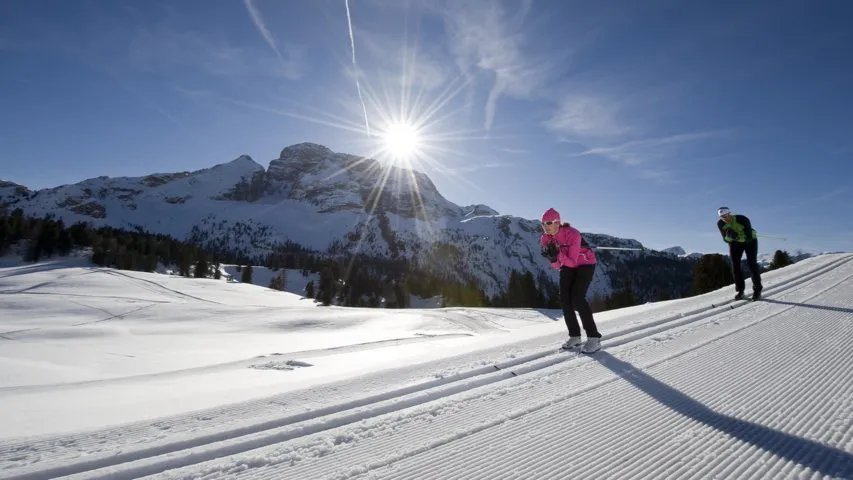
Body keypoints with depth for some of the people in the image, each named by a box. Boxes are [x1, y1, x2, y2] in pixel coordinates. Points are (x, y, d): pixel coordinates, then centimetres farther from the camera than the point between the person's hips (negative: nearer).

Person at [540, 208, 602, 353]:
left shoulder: (572, 234, -31)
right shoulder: (545, 239, -14)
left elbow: (573, 262, -30)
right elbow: (557, 266, -11)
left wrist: (558, 255, -43)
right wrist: (552, 258, -32)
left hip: (585, 264, -5)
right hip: (566, 265, 5)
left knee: (577, 298, -20)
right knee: (564, 298, -9)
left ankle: (594, 337, -12)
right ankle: (574, 336, 4)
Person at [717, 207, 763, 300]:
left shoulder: (743, 219, -31)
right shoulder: (720, 224, -21)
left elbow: (749, 237, -30)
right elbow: (726, 239, -17)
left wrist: (737, 237, -41)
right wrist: (730, 236, -36)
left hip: (750, 241, -3)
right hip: (735, 243, 3)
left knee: (752, 263, -10)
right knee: (735, 265, -6)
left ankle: (757, 290, 2)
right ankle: (740, 291, 2)